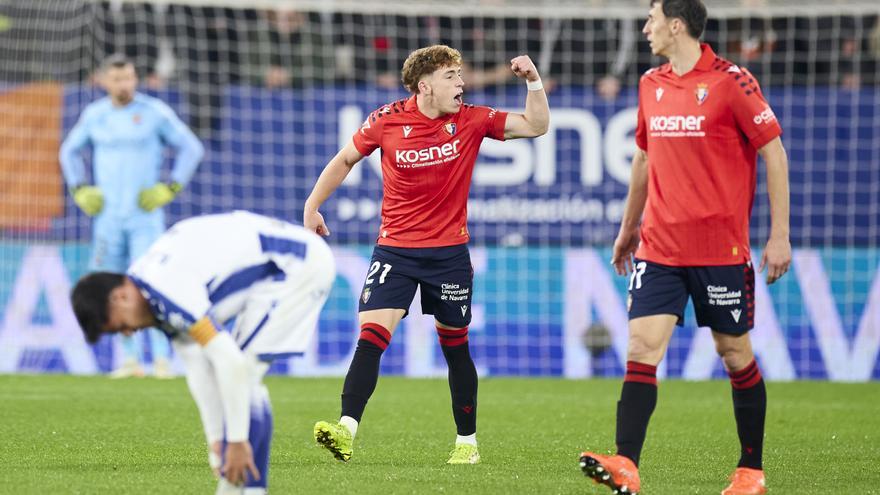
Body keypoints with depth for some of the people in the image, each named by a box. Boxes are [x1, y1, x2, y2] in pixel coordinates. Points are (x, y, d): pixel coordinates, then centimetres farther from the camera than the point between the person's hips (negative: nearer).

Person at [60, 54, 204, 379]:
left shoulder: (155, 112, -4)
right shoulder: (94, 115, 6)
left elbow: (192, 148, 0)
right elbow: (70, 151, 22)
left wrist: (170, 189, -7)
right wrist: (79, 190, 9)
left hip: (145, 215, -4)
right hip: (108, 215, 4)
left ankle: (161, 358, -15)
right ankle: (130, 358, 12)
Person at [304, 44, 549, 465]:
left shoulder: (471, 120, -3)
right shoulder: (387, 121, -6)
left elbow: (535, 126, -1)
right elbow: (345, 160, 9)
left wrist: (533, 81, -15)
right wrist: (312, 206, 7)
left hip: (449, 252, 1)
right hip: (395, 250, -1)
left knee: (455, 346, 9)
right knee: (371, 335, -16)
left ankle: (467, 441, 22)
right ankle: (347, 430, -23)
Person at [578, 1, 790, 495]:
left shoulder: (731, 81, -9)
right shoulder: (651, 84, 10)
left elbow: (774, 153, -6)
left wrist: (780, 236, -10)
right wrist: (629, 227, 27)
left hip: (721, 246, -5)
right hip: (659, 246, 5)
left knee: (735, 353, 5)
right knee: (642, 347, -9)